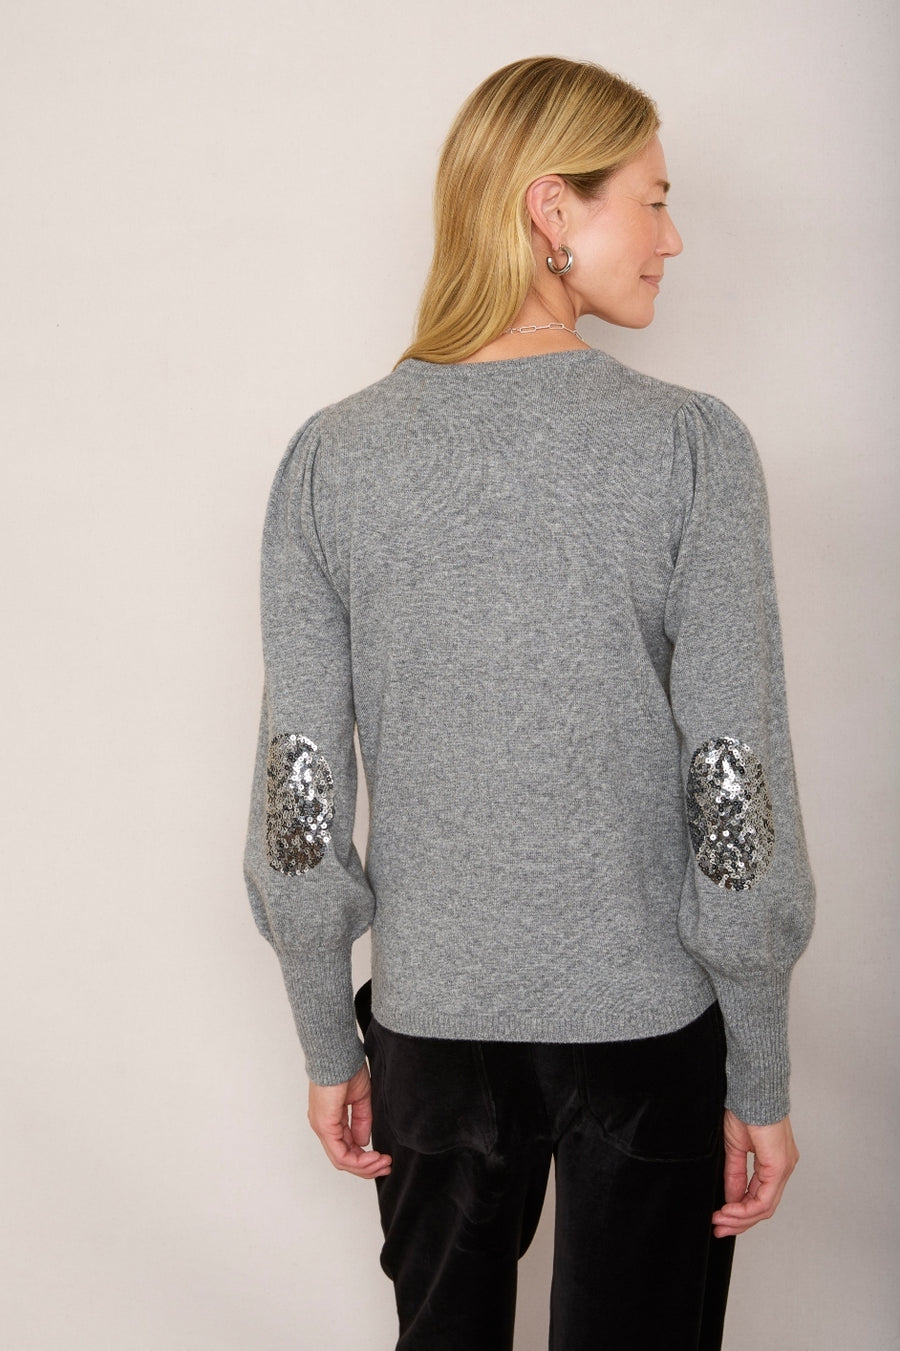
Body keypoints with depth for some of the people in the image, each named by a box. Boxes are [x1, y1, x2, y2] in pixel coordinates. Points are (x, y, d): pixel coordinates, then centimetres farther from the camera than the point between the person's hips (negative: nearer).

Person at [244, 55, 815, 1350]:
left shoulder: (333, 455, -5)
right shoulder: (690, 446, -12)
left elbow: (300, 801, -4)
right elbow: (739, 798, -13)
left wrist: (329, 1046, 8)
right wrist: (763, 1080, -2)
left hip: (433, 1015, 3)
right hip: (651, 1016, -2)